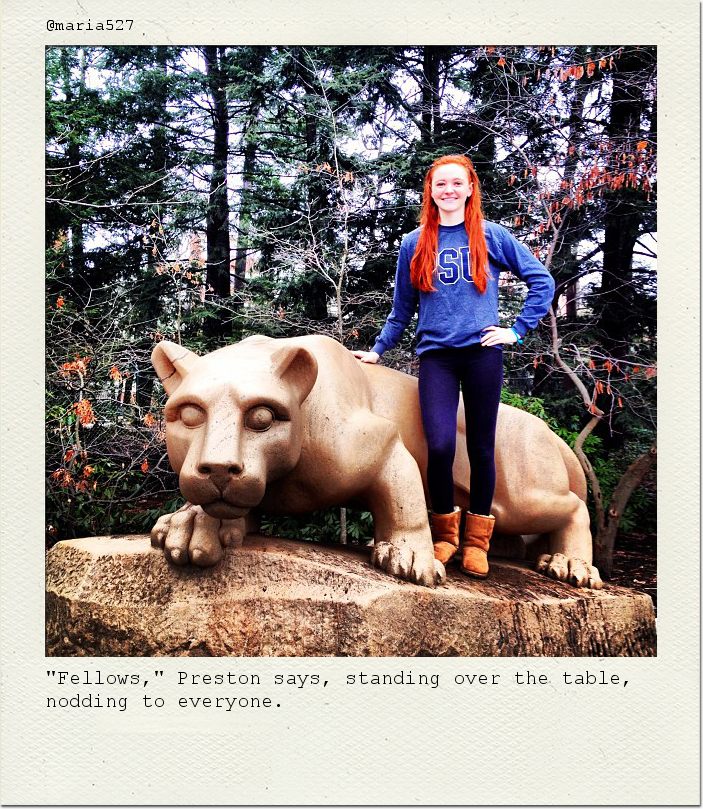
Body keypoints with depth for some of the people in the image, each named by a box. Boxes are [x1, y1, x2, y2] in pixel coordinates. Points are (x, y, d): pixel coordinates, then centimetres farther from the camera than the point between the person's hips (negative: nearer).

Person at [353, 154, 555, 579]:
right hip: (436, 354, 0)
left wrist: (518, 330, 3)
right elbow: (402, 309, 19)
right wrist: (378, 351, 17)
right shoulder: (415, 244, 12)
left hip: (483, 352, 0)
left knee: (482, 448, 4)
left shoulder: (491, 236, 7)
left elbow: (542, 280, 10)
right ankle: (445, 532, 7)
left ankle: (477, 538, 18)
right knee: (440, 445, -15)